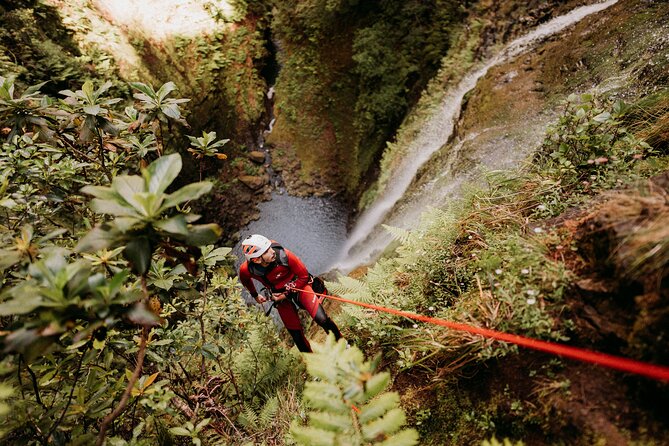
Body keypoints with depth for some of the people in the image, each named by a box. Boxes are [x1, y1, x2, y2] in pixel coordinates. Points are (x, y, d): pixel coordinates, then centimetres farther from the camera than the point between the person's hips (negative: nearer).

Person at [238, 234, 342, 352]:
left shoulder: (284, 255, -31)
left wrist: (287, 294, -15)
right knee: (297, 336, 2)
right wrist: (255, 295, 19)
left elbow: (304, 276, -15)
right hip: (280, 297, 2)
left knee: (322, 319, -18)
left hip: (299, 286, -2)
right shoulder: (247, 269, -23)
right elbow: (245, 280, 7)